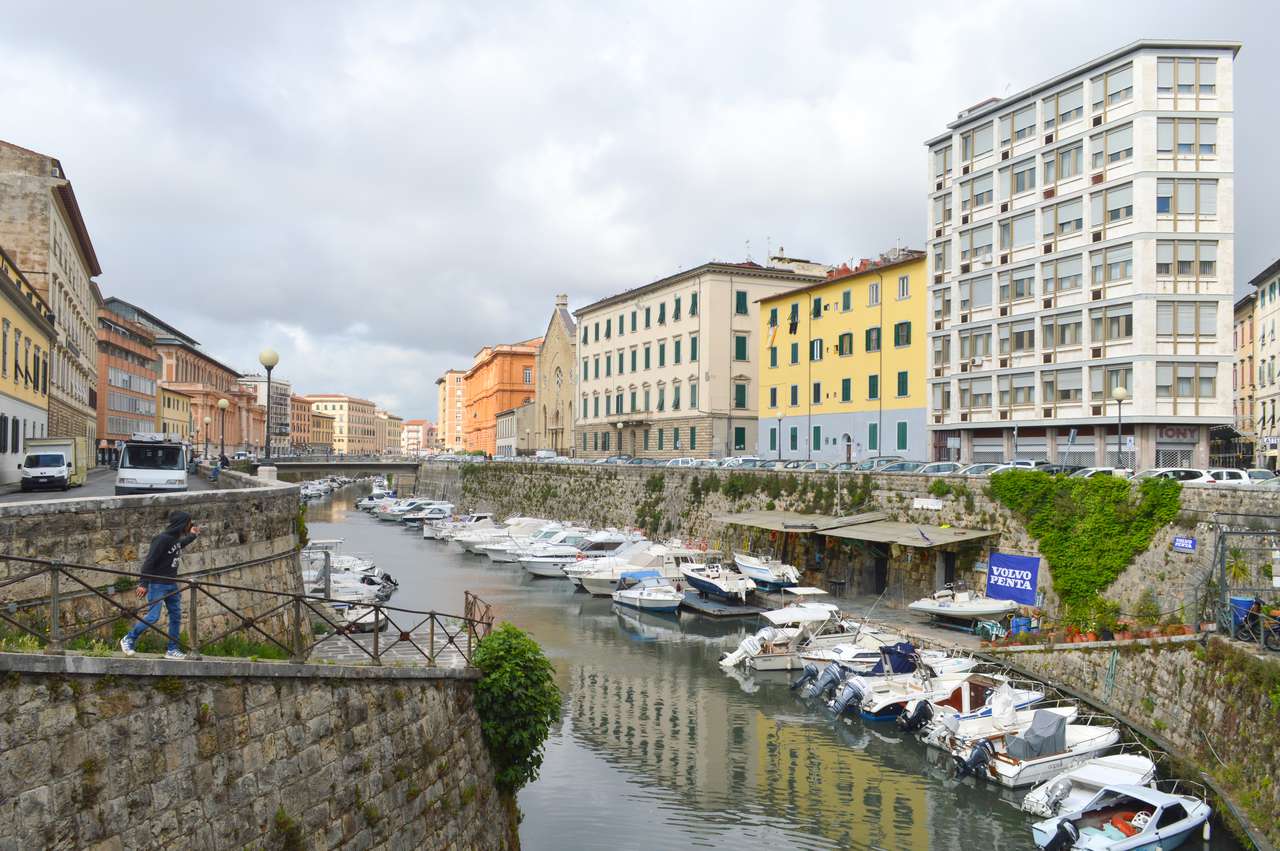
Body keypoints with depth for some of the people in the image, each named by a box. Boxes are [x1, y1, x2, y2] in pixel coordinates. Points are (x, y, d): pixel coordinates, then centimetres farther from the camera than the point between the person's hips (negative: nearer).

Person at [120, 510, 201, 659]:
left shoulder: (176, 538, 8)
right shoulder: (162, 539, -18)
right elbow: (149, 561, -19)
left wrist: (192, 535, 32)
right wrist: (143, 584, -20)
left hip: (171, 584, 9)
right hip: (157, 584, -8)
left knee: (176, 616, 6)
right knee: (153, 616, -11)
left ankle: (172, 649, 12)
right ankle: (128, 640, 9)